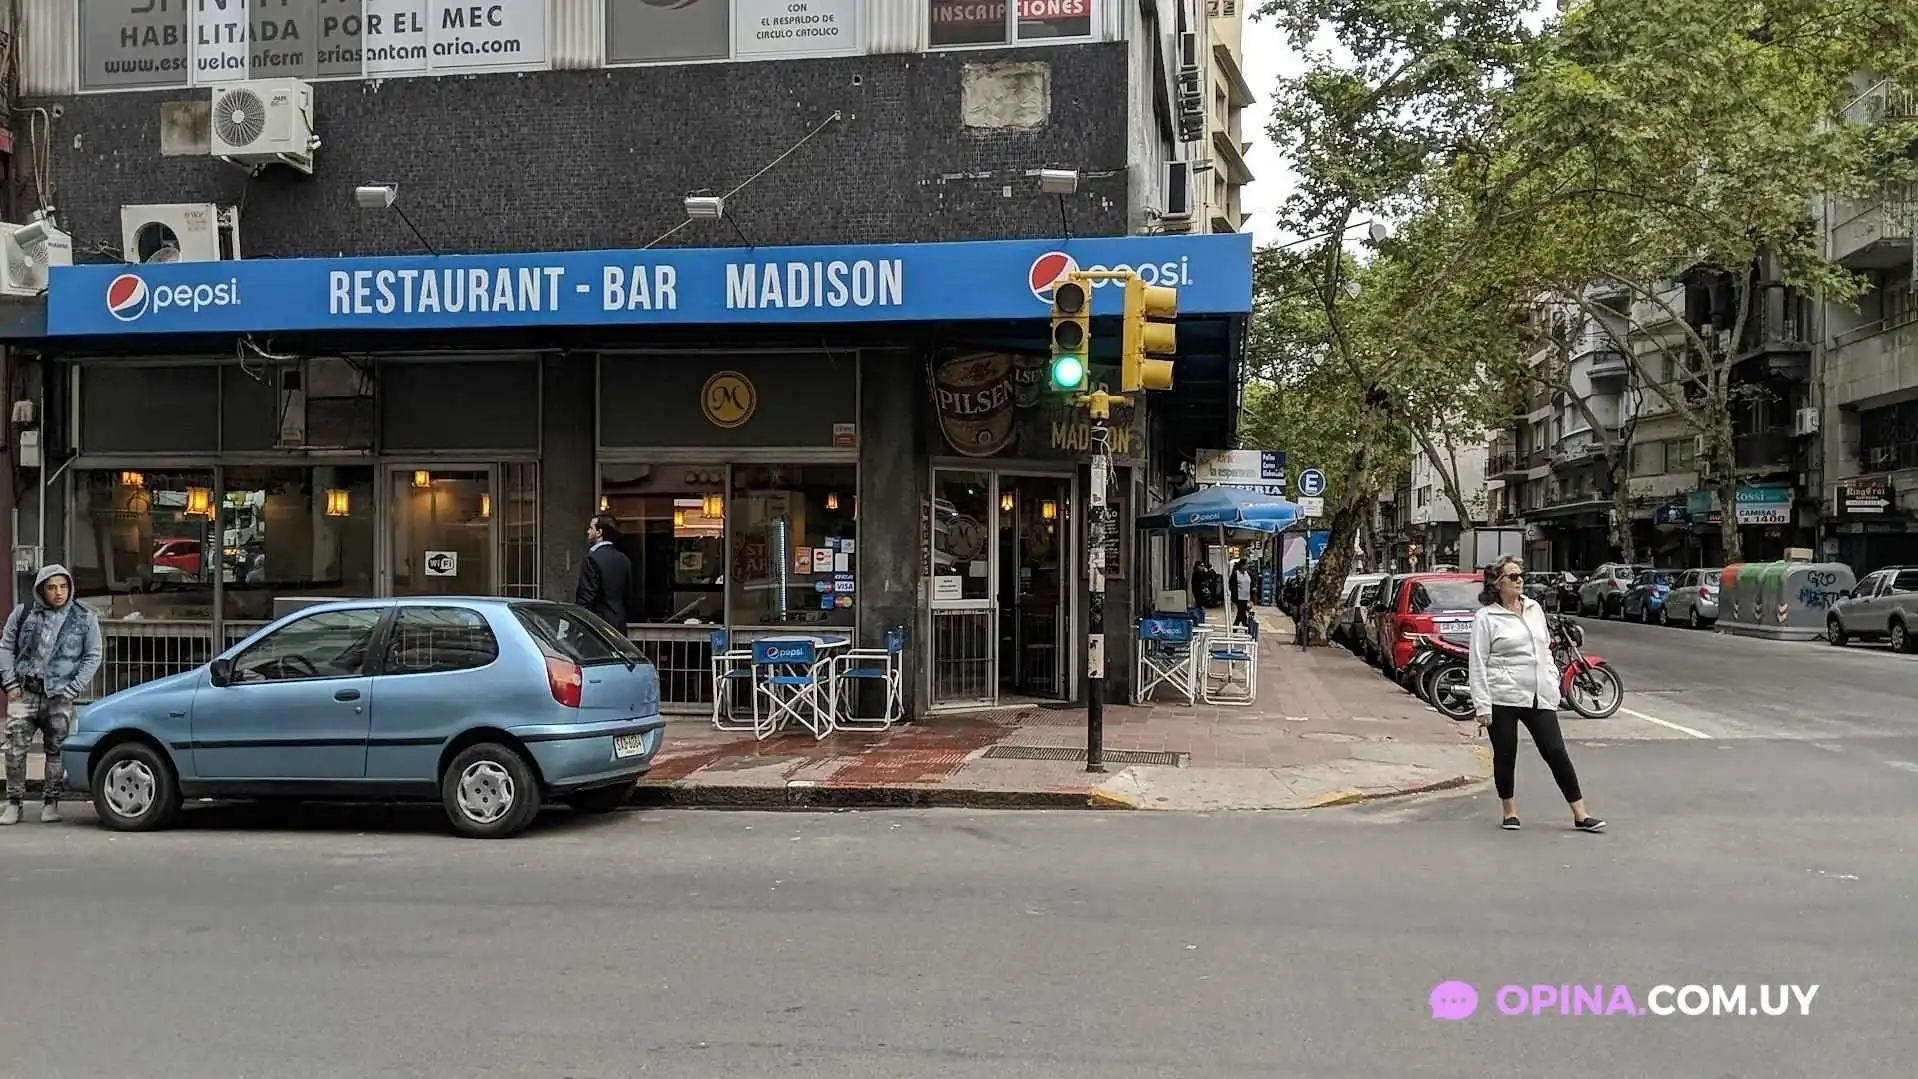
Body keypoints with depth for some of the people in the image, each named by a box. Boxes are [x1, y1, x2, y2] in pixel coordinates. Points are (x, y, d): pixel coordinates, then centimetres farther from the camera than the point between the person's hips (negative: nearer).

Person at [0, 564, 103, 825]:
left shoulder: (84, 619, 3)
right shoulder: (23, 613, 6)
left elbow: (92, 657, 6)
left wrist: (73, 689, -3)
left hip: (60, 697, -1)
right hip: (24, 693, 1)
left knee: (56, 751, -1)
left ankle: (51, 802, 10)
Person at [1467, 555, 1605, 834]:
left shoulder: (1535, 609, 12)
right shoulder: (1486, 617, -6)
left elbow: (1545, 649, 21)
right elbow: (1478, 665, -7)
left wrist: (1553, 681, 11)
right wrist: (1483, 706, -12)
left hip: (1539, 697, 4)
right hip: (1503, 698, -4)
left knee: (1556, 752, 1)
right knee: (1505, 756, 7)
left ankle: (1580, 814, 5)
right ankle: (1509, 811, 23)